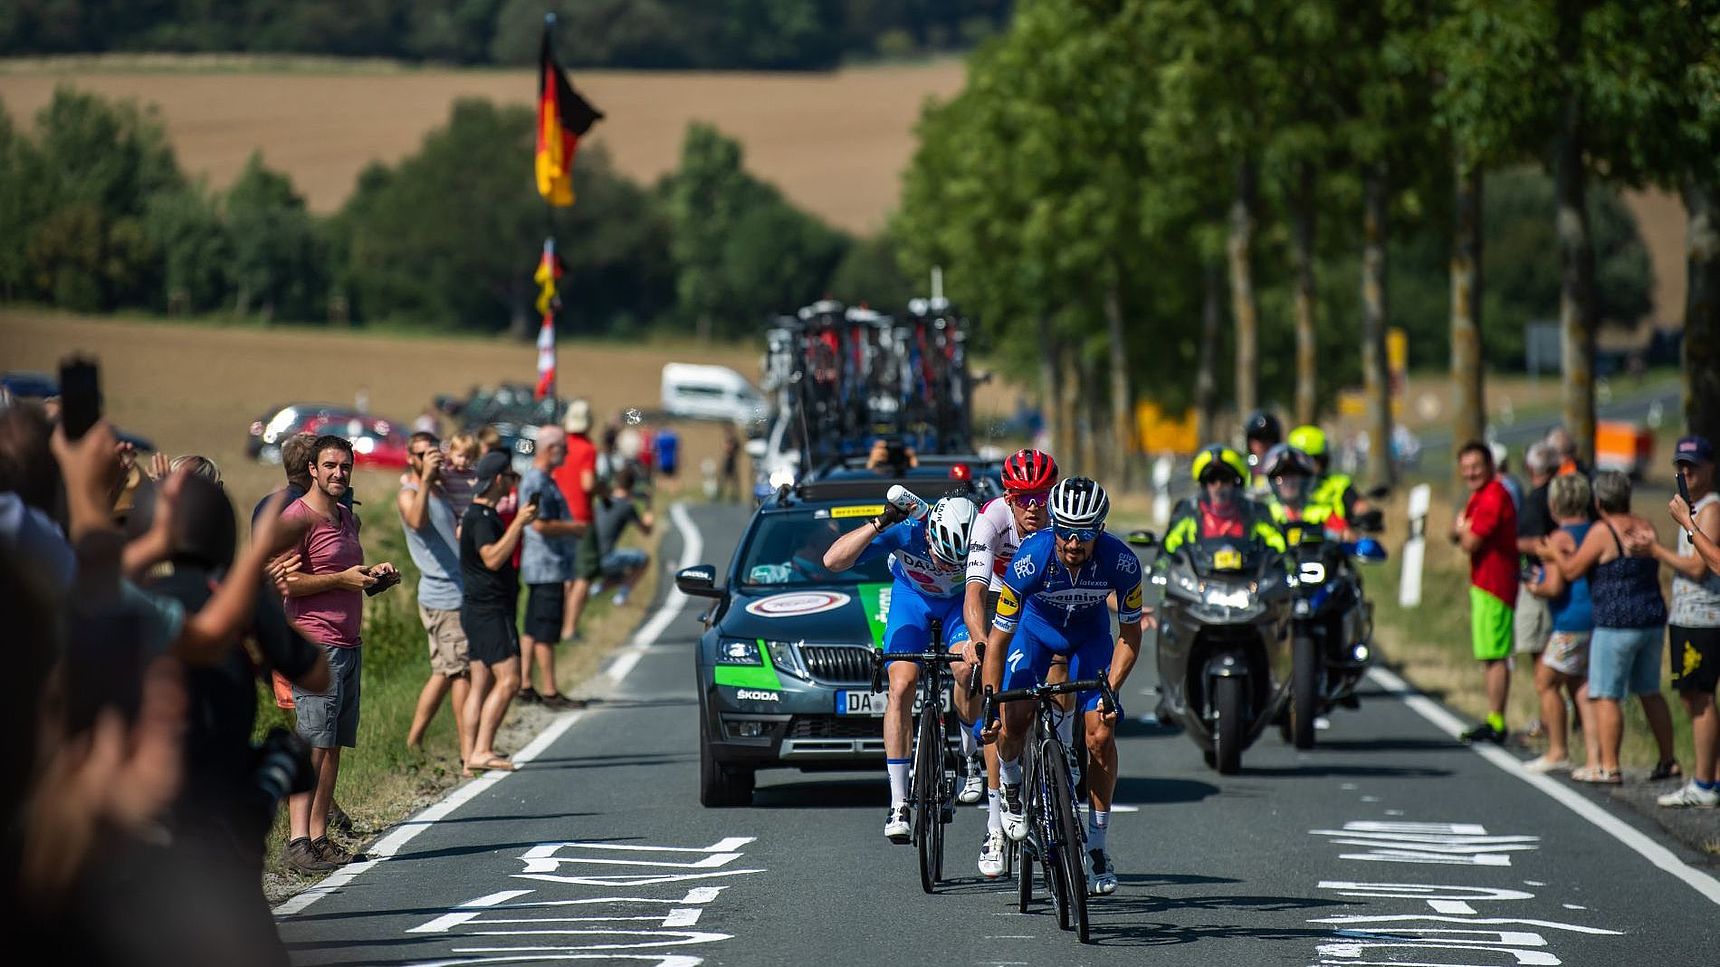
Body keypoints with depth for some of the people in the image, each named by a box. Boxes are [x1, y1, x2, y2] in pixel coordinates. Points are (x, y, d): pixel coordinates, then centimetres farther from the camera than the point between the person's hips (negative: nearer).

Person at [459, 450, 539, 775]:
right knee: (508, 679, -14)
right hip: (489, 610, -11)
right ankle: (482, 751, -19)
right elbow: (493, 558, -29)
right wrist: (519, 523, -26)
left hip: (480, 610, 11)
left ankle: (474, 754, 6)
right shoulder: (482, 518, -16)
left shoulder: (480, 514, 16)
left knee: (482, 683, 8)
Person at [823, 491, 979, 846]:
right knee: (902, 685, -19)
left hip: (961, 601, 0)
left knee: (967, 670, -27)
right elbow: (833, 561, -38)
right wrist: (880, 523, -48)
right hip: (912, 596, 0)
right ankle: (898, 804, -19)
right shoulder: (906, 531, -34)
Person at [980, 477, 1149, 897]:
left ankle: (1097, 847, -2)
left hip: (1090, 632, 1)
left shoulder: (1121, 562, -32)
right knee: (1014, 719, -19)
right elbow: (999, 636, -27)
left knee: (1101, 733, -13)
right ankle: (1010, 787, 16)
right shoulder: (1031, 559, -36)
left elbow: (1130, 635, -17)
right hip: (1036, 627, -1)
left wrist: (1110, 692, -26)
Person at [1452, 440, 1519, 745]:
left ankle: (1496, 723, -10)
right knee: (1488, 656, 14)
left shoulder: (1493, 497, -17)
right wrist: (1460, 529, -1)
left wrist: (1463, 529, 2)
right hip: (1484, 583, 11)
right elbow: (1458, 537, 21)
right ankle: (1494, 722, 20)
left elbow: (1470, 544, -19)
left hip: (1493, 584, -11)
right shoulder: (1480, 496, 17)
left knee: (1494, 656, -10)